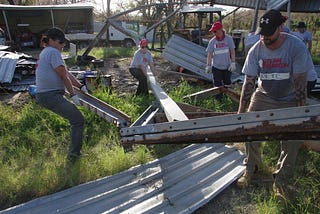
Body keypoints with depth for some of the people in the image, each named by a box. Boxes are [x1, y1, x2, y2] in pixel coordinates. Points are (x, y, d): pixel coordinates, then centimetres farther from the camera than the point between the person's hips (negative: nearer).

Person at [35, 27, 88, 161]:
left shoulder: (46, 52, 23)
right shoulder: (53, 52, -10)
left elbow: (67, 73, 19)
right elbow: (64, 76, -13)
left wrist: (80, 86, 15)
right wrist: (73, 94, -6)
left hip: (44, 95, 11)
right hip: (51, 96, -11)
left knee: (75, 117, 25)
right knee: (78, 120, -11)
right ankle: (74, 154, -4)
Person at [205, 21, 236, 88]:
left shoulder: (229, 39, -9)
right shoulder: (212, 41, -8)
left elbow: (232, 51, -3)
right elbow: (210, 54, -1)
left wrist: (233, 63, -6)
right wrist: (208, 65, -1)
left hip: (227, 67, 0)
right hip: (216, 67, 0)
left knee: (227, 84, 13)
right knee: (217, 85, 5)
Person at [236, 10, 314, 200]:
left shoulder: (297, 47, -21)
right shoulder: (256, 51, -13)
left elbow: (300, 84, -19)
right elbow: (249, 82, -10)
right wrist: (241, 112, -12)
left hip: (289, 101, -2)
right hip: (263, 97, 2)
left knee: (293, 142, -4)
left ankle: (281, 180, 17)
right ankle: (251, 168, 22)